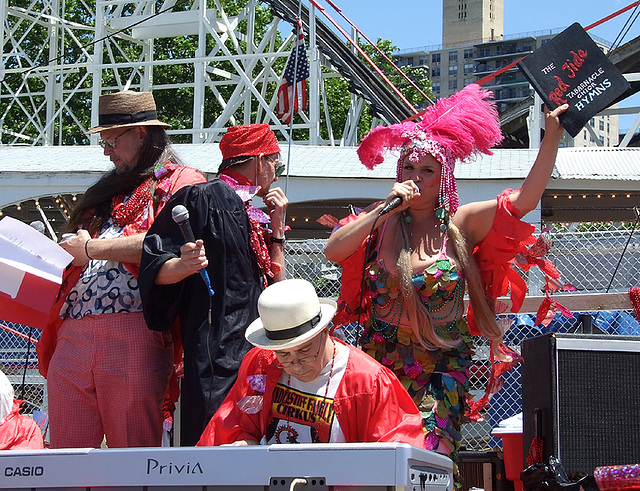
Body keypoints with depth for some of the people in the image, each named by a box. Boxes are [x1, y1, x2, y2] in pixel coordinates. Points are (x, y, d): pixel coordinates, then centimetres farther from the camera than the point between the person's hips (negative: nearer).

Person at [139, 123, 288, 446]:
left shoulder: (256, 217, 21)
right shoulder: (203, 198, -3)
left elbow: (276, 283, 18)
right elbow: (155, 270, -7)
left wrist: (276, 228, 14)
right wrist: (184, 265, -27)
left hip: (257, 350, 8)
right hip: (215, 352, -8)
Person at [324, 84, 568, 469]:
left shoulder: (460, 224, 1)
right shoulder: (381, 224, 2)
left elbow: (525, 199, -8)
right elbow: (333, 250, -15)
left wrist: (553, 137, -15)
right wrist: (386, 206, -16)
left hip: (443, 365, -1)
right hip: (383, 360, 1)